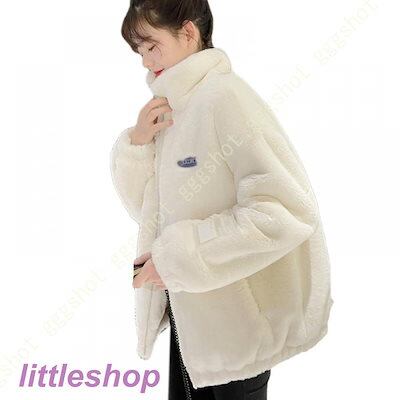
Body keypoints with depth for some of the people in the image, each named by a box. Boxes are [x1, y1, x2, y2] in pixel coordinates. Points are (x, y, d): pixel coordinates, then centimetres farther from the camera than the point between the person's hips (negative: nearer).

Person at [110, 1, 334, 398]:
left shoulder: (224, 97, -19)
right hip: (189, 310, 7)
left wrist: (178, 255, -23)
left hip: (237, 320, -7)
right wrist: (137, 141, -6)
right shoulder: (172, 109, 6)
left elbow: (287, 210, -28)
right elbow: (145, 208, 11)